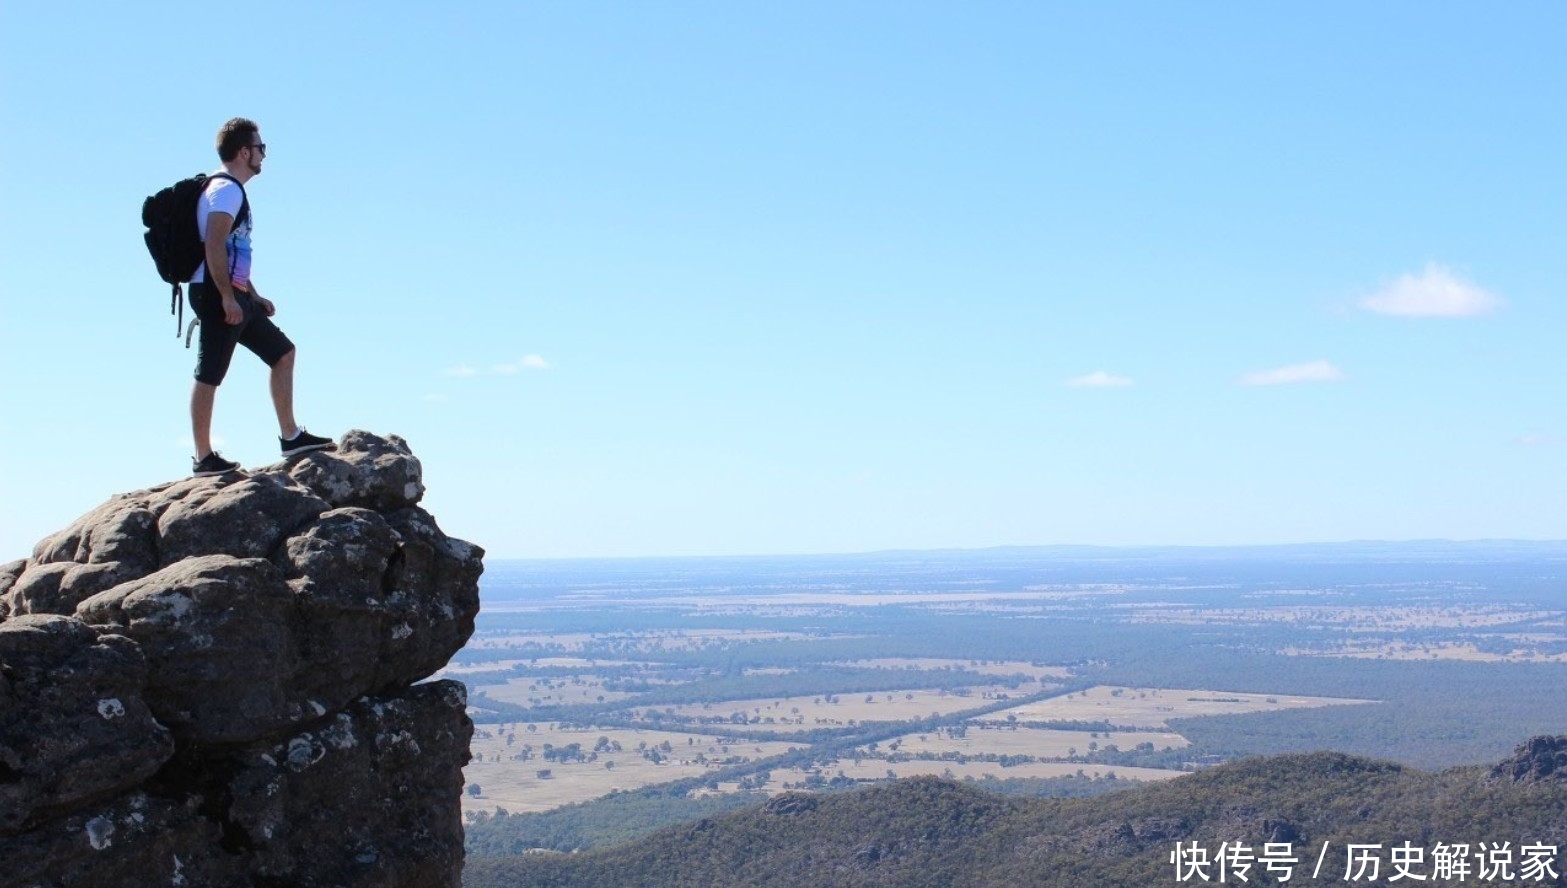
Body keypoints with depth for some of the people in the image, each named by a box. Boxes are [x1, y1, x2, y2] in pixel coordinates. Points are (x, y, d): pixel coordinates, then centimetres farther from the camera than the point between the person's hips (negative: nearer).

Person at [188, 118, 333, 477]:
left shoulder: (231, 190, 22)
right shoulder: (226, 189, -11)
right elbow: (214, 246, -21)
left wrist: (253, 296, 25)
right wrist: (227, 297, -24)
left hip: (234, 296, 11)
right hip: (218, 295, -11)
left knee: (282, 352, 12)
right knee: (209, 375, -6)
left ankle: (290, 436, 13)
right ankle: (203, 458, -2)